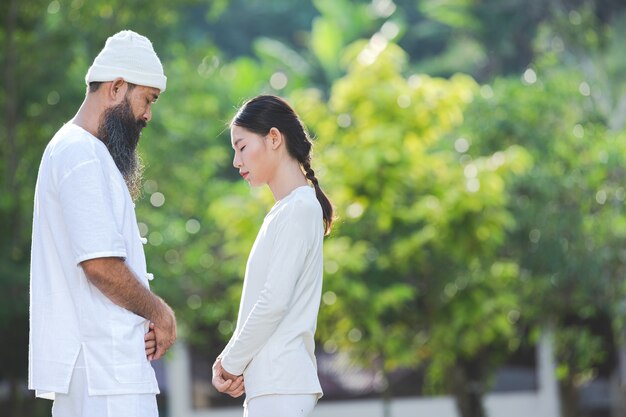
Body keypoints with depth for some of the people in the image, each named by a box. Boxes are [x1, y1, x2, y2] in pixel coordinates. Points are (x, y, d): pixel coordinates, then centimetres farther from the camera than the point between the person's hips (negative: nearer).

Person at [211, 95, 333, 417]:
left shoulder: (299, 209, -9)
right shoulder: (282, 212, 19)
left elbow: (274, 301, -16)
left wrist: (231, 362, -6)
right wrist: (232, 361, 6)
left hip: (280, 383, -9)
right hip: (269, 382, 9)